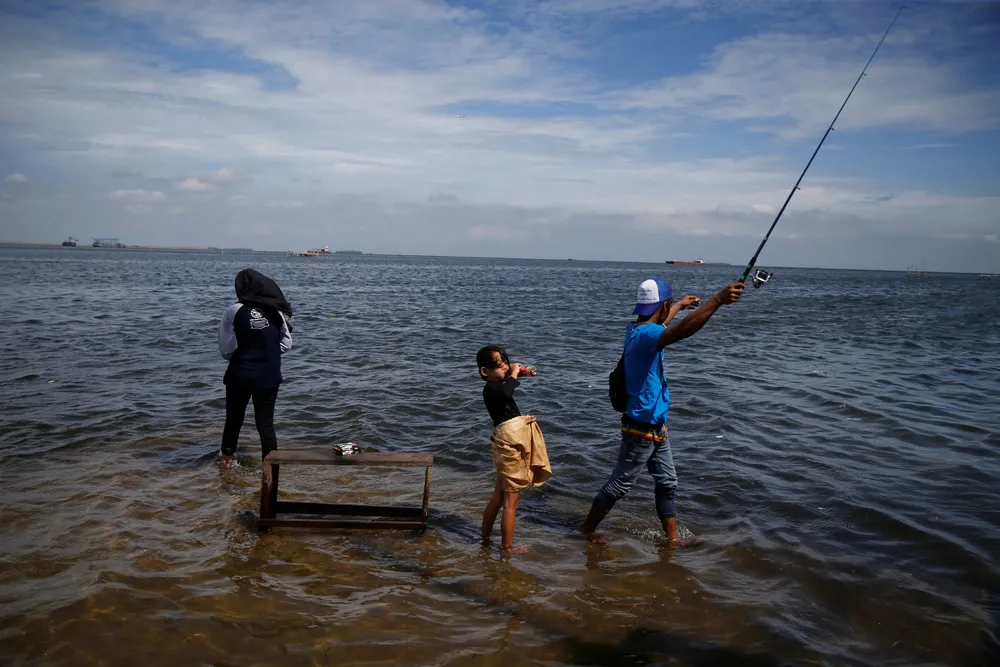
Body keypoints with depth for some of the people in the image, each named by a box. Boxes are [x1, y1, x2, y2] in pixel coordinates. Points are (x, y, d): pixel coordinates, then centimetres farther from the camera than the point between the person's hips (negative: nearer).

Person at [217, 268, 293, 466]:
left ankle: (227, 459, 38)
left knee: (234, 419, 19)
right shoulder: (276, 311, -4)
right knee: (266, 423, 8)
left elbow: (226, 350, -11)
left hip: (240, 376, -1)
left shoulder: (234, 311, -12)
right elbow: (286, 344, 1)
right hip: (269, 376, 1)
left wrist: (240, 356, 9)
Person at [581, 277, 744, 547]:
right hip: (641, 428, -10)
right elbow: (682, 330, -45)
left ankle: (673, 539, 27)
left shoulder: (638, 329, 4)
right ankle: (588, 530, 22)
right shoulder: (644, 334, -26)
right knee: (619, 485, 5)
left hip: (656, 428, 10)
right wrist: (718, 299, -46)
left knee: (667, 483, 16)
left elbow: (660, 323, 30)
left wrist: (681, 305, 44)